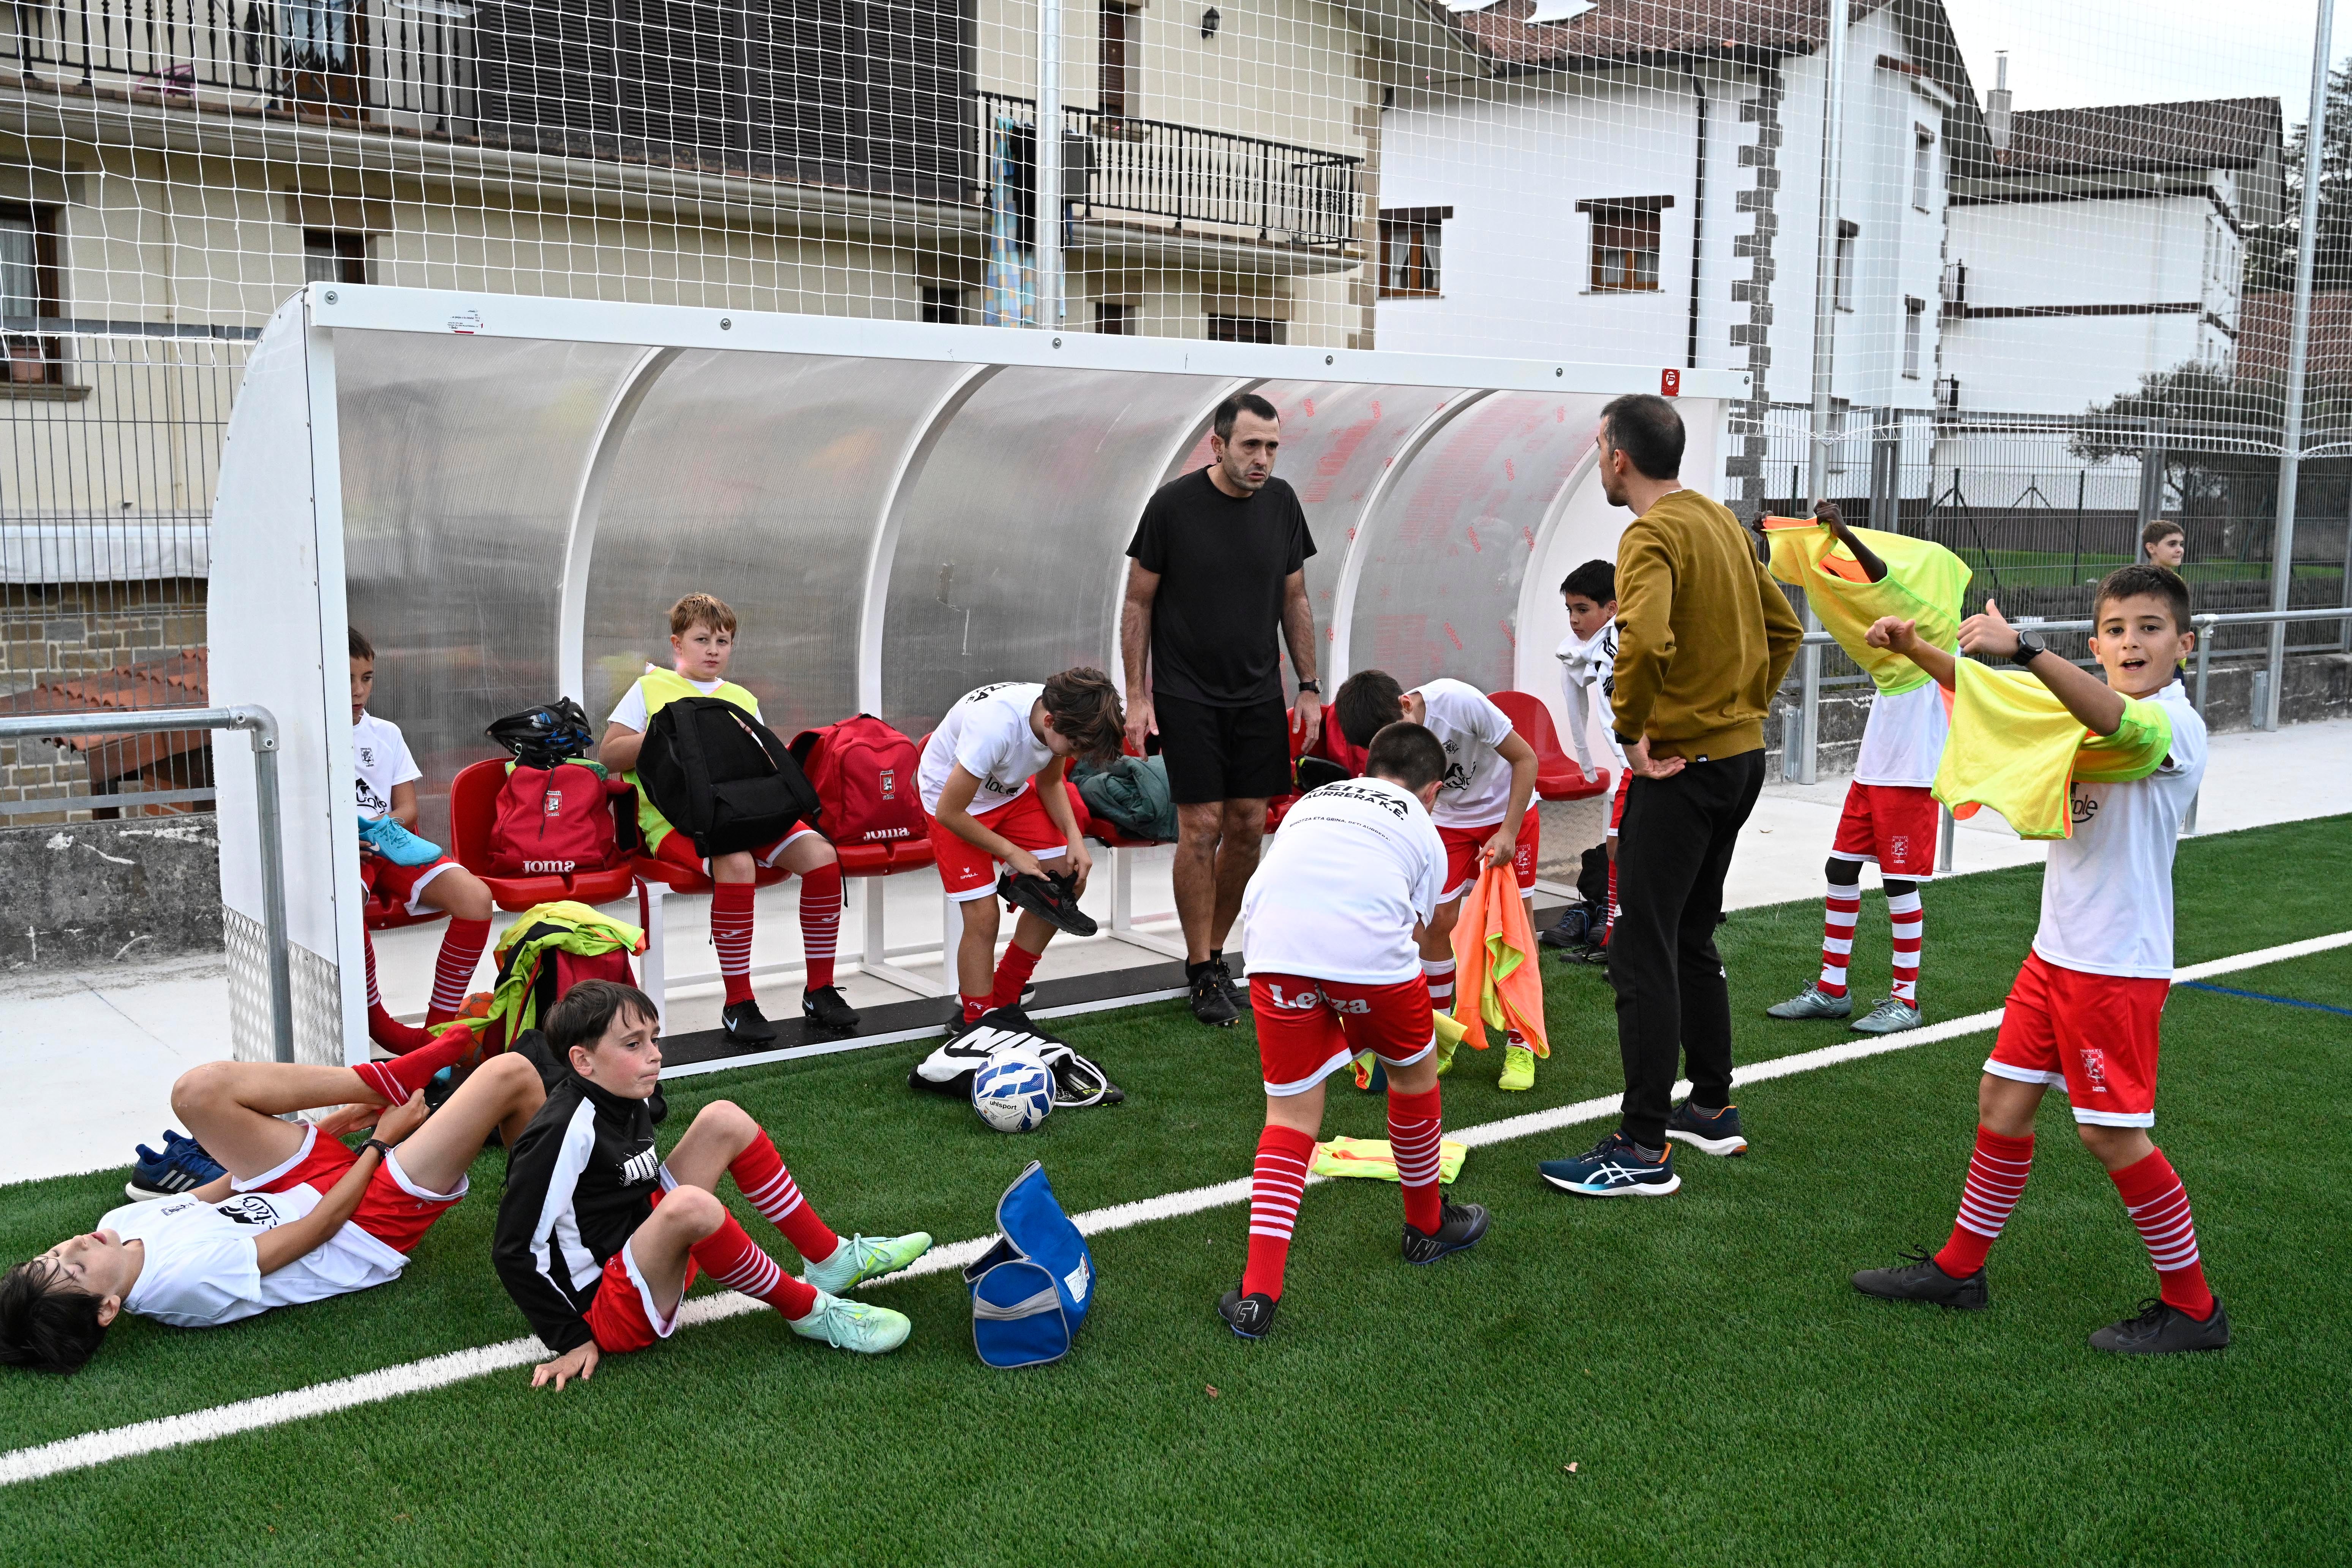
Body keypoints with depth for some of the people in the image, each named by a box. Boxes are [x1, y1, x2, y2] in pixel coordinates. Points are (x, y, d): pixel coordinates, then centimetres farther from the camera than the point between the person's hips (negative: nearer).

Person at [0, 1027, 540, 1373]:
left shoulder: (123, 1224, -14)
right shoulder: (192, 1279, -35)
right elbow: (322, 1222, -25)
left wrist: (334, 1126, 6)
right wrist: (381, 1141, -11)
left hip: (309, 1181, 8)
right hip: (371, 1226, -8)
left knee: (199, 1089, -6)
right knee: (510, 1073, -18)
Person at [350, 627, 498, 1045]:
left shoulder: (386, 734, 18)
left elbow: (407, 808, 12)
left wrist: (379, 827, -10)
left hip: (387, 844, 4)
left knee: (476, 896, -22)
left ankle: (438, 1027, -15)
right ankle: (377, 1022, -16)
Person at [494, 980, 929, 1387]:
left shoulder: (627, 1104, 4)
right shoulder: (563, 1132, -23)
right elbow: (514, 1252, -21)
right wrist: (571, 1340, -18)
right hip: (609, 1308, -10)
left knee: (724, 1120, 3)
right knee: (690, 1204, -38)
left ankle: (832, 1260, 4)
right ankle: (811, 1313, -18)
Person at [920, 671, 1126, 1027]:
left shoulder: (1065, 716, -20)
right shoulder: (995, 727, -40)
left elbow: (1049, 782, 2)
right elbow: (949, 813, -28)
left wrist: (1074, 839, -13)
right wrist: (1012, 852, -18)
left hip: (1011, 790, 7)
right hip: (954, 799, -6)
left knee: (1068, 884, -2)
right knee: (983, 915, -16)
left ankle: (1004, 999, 13)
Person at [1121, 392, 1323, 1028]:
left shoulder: (1282, 503, 2)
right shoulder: (1174, 505, -11)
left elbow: (1295, 600, 11)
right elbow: (1138, 604, -4)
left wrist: (1310, 687, 7)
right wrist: (1136, 695, -9)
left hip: (1259, 694, 4)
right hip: (1187, 695, -4)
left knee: (1249, 825, 5)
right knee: (1202, 827, -6)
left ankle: (1215, 950, 22)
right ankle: (1201, 971, 7)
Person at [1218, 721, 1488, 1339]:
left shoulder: (1309, 802, 36)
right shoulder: (1425, 834, 27)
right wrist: (1370, 1021, 39)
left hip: (1276, 948, 2)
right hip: (1369, 945, -2)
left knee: (1291, 1113, 12)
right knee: (1414, 1073, 25)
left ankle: (1258, 1294, 4)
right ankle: (1427, 1227, 44)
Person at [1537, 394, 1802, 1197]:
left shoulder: (1652, 536, -16)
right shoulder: (1721, 520, 13)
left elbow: (1644, 640, -34)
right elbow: (1784, 629, 20)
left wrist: (1632, 730, -22)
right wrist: (1744, 707, 17)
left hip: (1680, 767, -9)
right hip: (1742, 755, 10)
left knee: (1642, 954, -5)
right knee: (1692, 941, 20)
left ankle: (1643, 1150, -3)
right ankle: (1712, 1109, 29)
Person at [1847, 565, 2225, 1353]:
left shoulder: (2175, 724, -15)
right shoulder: (2084, 707, 9)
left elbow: (2115, 720, -38)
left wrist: (2023, 648, -51)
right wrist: (1914, 646, 3)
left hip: (2118, 964, -8)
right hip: (2056, 951, 8)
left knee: (2111, 1134, -2)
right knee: (2003, 1096, 12)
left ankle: (2192, 1307, 14)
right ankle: (1960, 1267, 25)